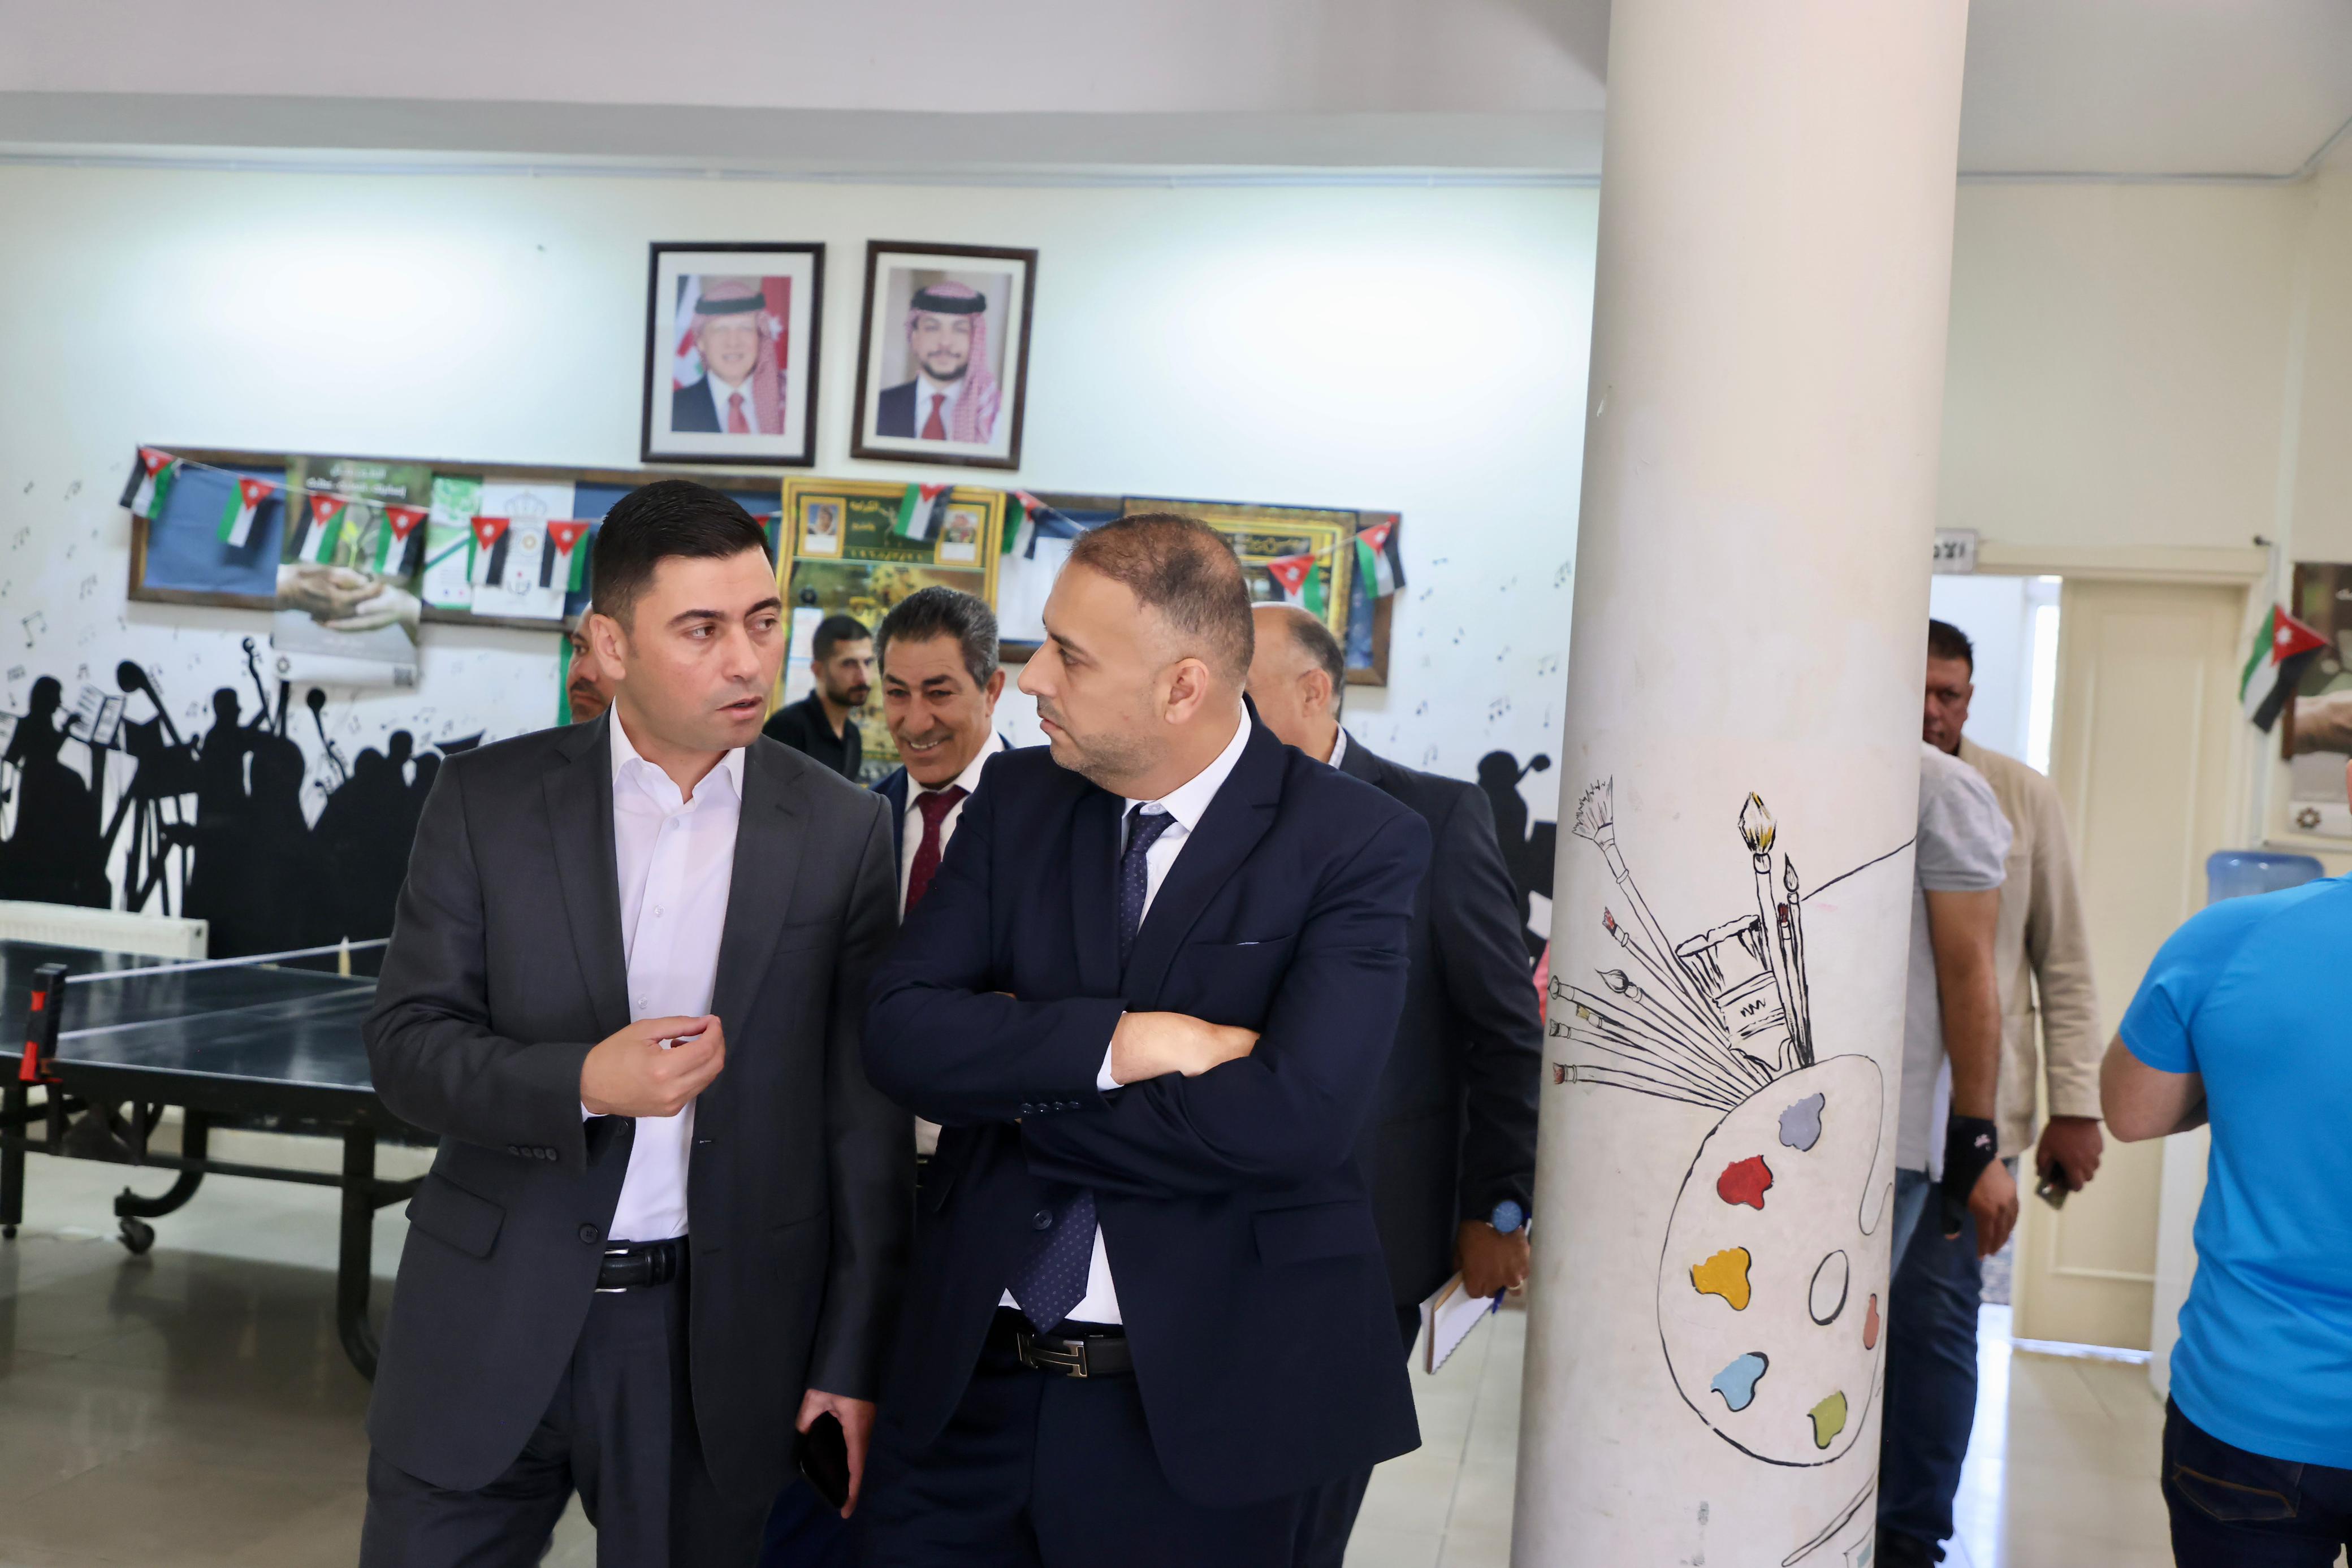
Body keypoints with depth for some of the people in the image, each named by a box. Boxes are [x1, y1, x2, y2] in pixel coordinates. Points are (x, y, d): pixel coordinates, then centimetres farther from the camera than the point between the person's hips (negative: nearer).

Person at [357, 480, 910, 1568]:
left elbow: (866, 1119, -1)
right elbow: (406, 1046, -3)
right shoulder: (486, 800, -2)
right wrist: (581, 1081, -21)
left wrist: (854, 1363, -2)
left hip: (723, 1344, 0)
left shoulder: (843, 832, -3)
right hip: (490, 1325, 1)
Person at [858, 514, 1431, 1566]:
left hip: (1196, 1403, -3)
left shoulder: (1357, 845, -11)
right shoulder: (1017, 798, 3)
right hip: (969, 1376, 4)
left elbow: (1294, 1117, -23)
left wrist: (1014, 1087, -12)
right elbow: (899, 1031, -5)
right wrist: (1126, 1042, -20)